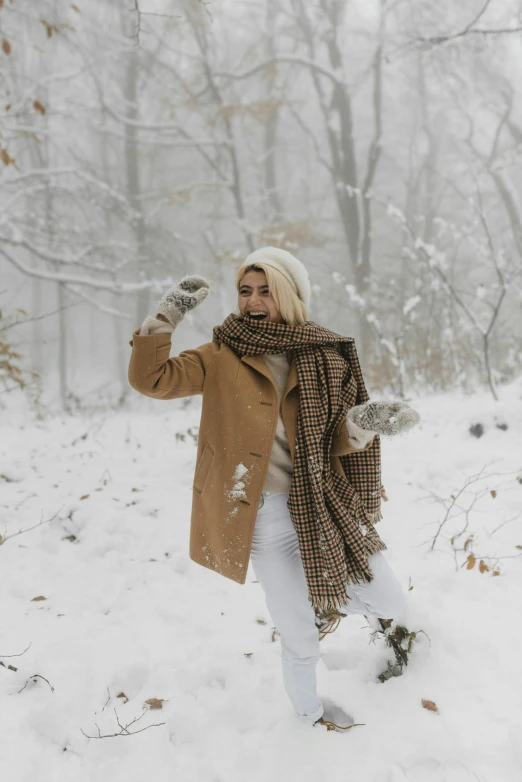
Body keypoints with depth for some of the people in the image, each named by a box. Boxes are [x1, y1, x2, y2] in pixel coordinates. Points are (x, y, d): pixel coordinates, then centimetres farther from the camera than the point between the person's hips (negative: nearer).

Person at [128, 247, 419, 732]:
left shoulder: (323, 359, 1)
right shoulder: (221, 359, -2)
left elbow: (334, 441, 1)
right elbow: (149, 378, -9)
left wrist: (362, 424, -20)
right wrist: (167, 316, -17)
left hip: (325, 508, 2)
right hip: (264, 518, -2)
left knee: (390, 604, 7)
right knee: (301, 635, 10)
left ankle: (335, 596, 42)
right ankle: (307, 709, 42)